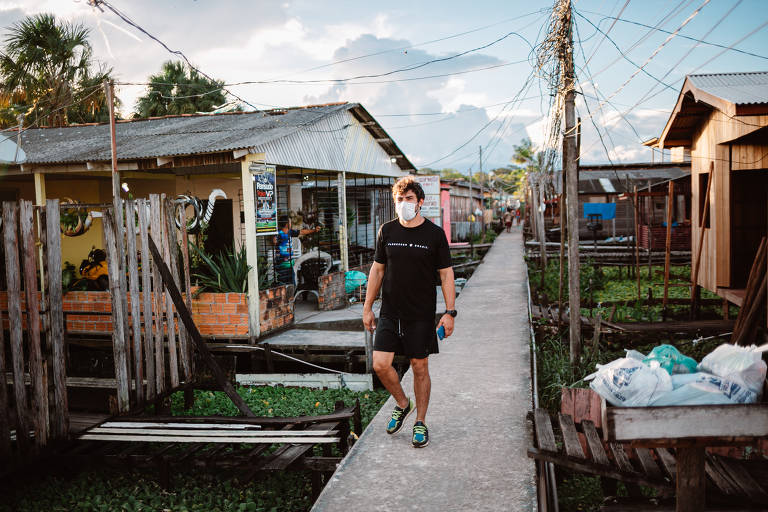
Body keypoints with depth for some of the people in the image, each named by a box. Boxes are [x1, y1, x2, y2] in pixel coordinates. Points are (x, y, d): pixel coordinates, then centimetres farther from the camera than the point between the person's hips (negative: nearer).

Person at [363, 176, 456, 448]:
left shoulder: (435, 234, -3)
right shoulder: (387, 231, 4)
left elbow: (446, 274, 0)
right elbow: (377, 270, 11)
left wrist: (450, 312, -6)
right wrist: (368, 307, 10)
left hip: (421, 314, -2)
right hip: (390, 313, 2)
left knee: (420, 368, 4)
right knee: (380, 364, -5)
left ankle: (420, 422, 21)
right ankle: (402, 404, 22)